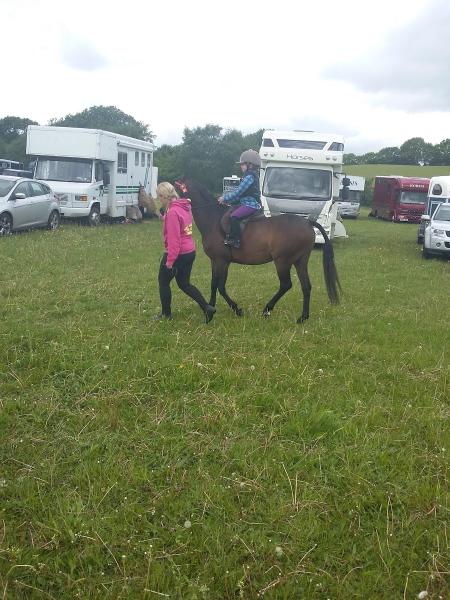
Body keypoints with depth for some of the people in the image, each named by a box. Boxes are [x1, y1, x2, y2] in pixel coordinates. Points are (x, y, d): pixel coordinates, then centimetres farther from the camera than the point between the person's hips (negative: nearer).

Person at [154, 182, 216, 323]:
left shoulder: (172, 212, -21)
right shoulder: (185, 207, 7)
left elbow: (174, 239, -24)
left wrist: (169, 261, -21)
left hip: (178, 254, -9)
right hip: (190, 252, 9)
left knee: (163, 281, 12)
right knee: (184, 284, 18)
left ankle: (166, 313, 23)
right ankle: (207, 308, 9)